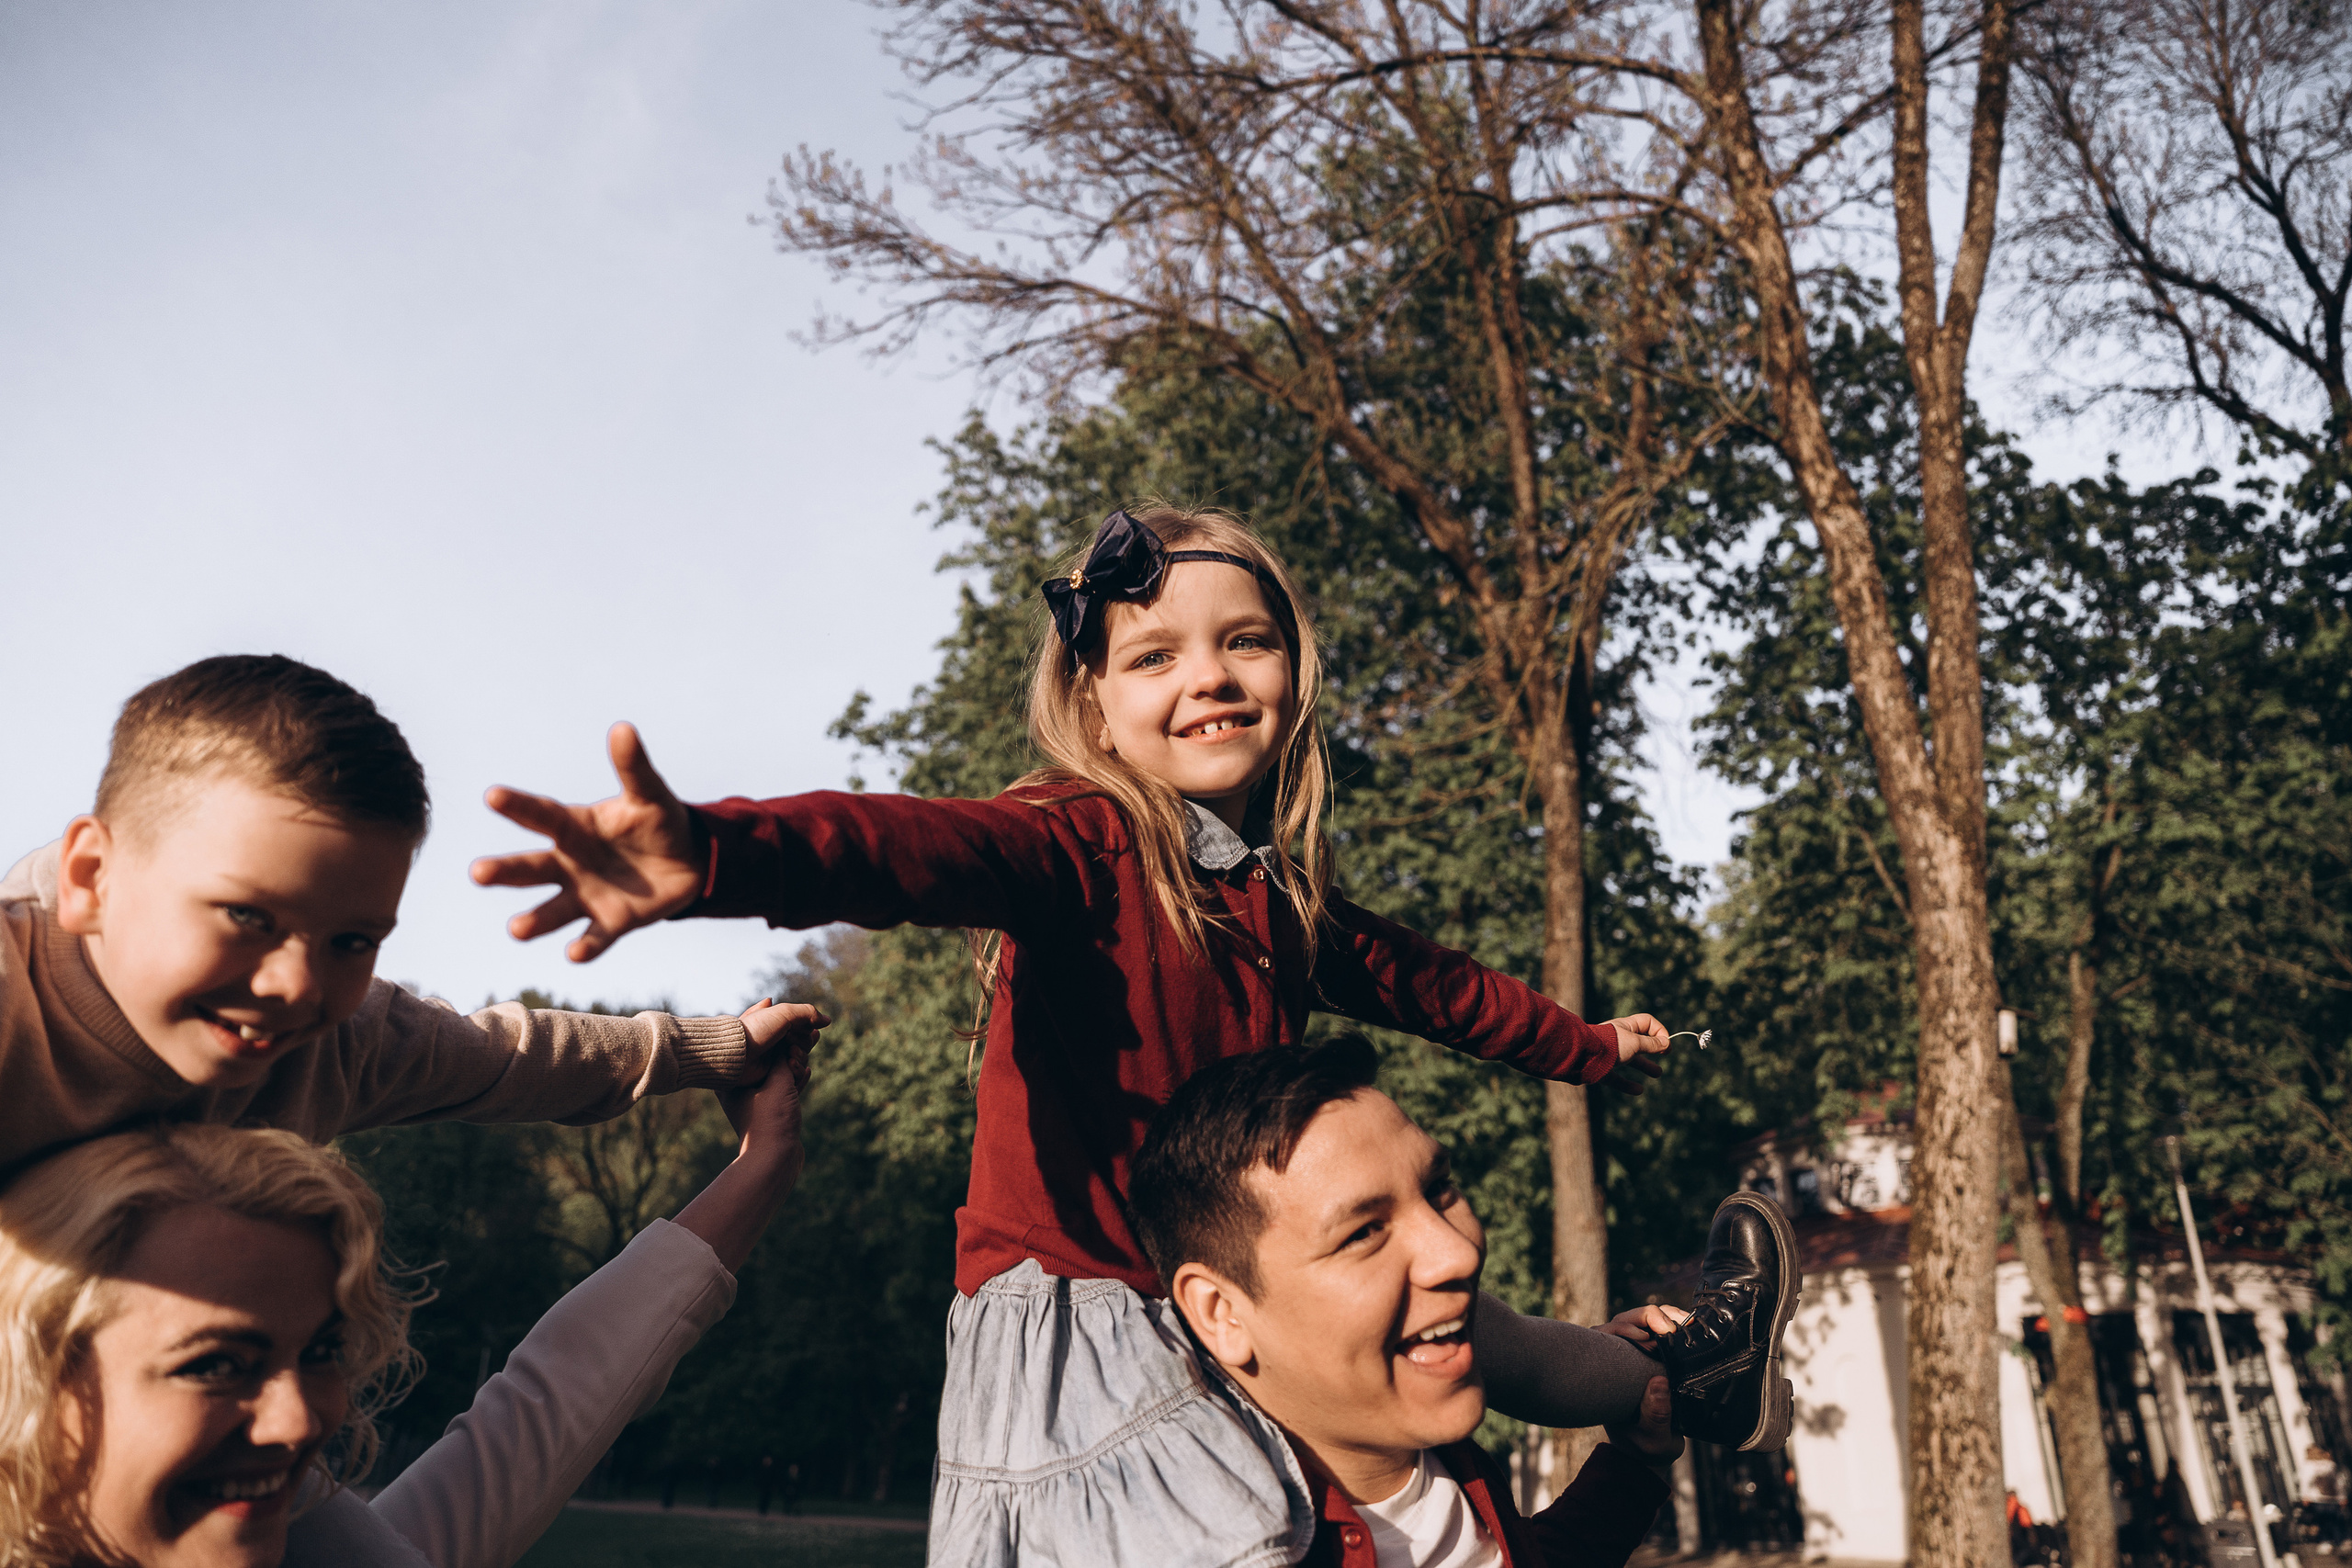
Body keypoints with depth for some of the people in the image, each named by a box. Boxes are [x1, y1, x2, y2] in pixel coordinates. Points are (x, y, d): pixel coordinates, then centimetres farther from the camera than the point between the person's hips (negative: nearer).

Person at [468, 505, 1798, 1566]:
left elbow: (1422, 981, 20)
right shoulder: (1082, 845, -19)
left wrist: (1587, 1047, 35)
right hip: (1076, 1327, -7)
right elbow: (930, 848, -40)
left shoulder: (1283, 897, 3)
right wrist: (717, 855, -60)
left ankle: (1668, 1384, 50)